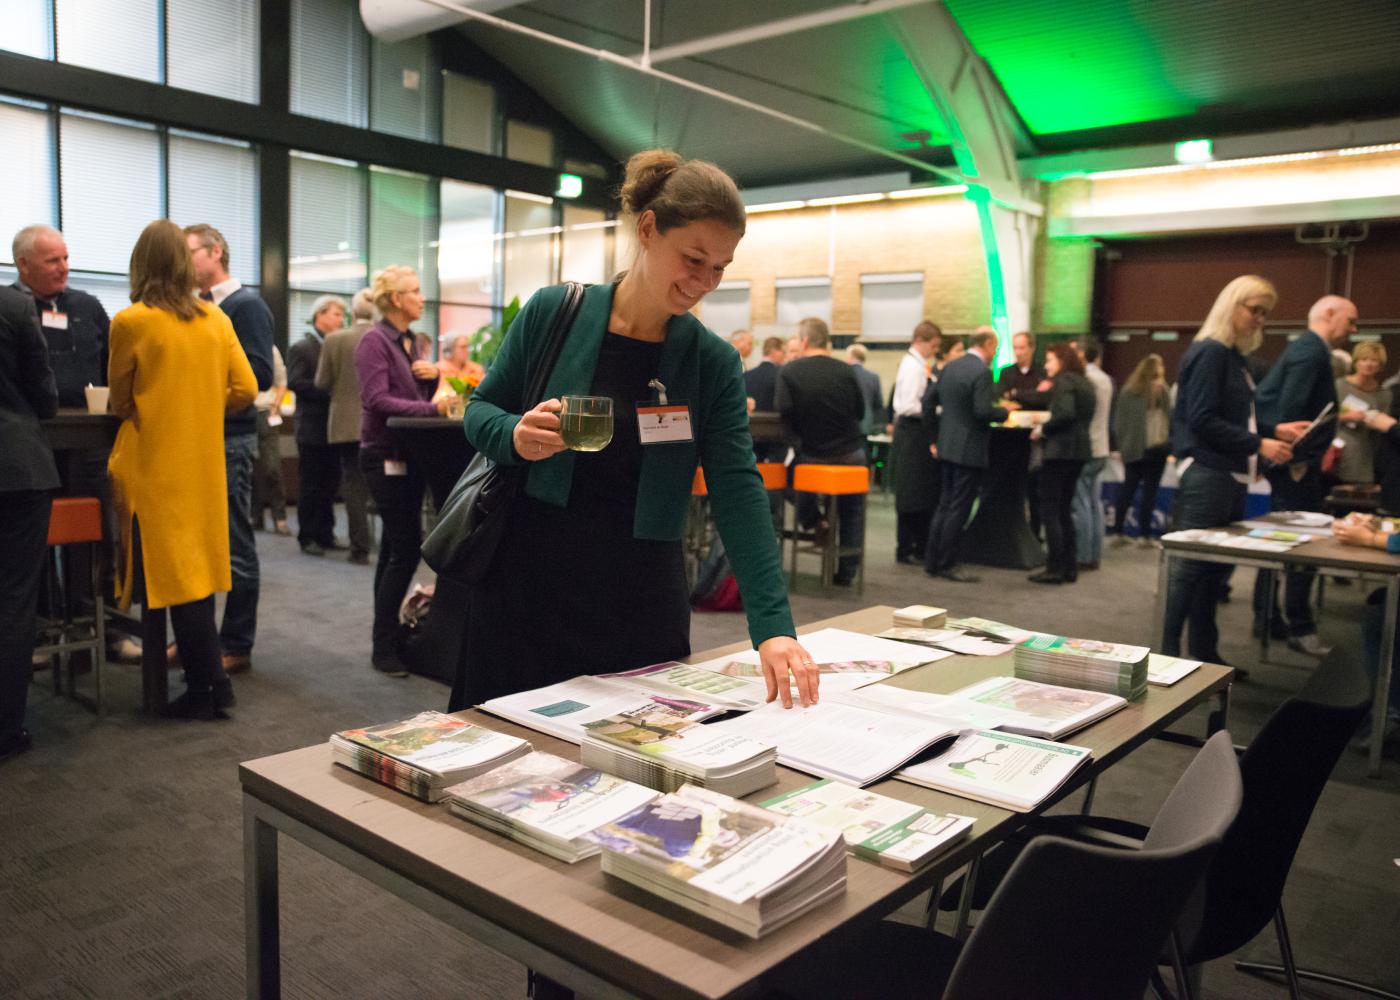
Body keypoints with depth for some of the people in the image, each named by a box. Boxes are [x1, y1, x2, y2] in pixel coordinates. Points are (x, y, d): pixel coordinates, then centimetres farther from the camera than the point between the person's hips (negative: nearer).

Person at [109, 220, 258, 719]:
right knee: (198, 566, 14)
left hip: (153, 467, -4)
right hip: (203, 464, 4)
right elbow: (245, 390, 1)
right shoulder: (216, 320, 1)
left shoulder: (130, 322, -9)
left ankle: (206, 686, 5)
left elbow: (120, 402, 1)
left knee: (172, 571, 2)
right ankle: (208, 679, 18)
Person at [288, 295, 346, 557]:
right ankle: (308, 537, 8)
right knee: (310, 486, 1)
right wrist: (328, 391, -20)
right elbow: (294, 382, -15)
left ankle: (325, 534, 17)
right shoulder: (301, 348, -5)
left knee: (330, 484, 9)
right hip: (313, 426, -6)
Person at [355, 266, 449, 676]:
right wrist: (431, 408, -30)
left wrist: (434, 374, 0)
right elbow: (377, 400, -22)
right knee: (406, 549, -10)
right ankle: (383, 647, -1)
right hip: (385, 455, -9)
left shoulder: (411, 341, 14)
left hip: (408, 454, 9)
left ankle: (388, 634, 23)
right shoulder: (375, 341, -12)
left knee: (395, 548, 13)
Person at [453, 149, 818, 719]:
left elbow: (738, 493, -11)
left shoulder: (713, 363, -3)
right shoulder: (554, 312, -5)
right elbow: (480, 410, 5)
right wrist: (516, 437, -19)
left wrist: (773, 626, -21)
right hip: (526, 584, 0)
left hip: (642, 606, 1)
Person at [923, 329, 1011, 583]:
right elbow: (983, 411, -23)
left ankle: (932, 561, 17)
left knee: (944, 505, 14)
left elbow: (929, 400, 10)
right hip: (970, 450, -8)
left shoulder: (949, 367, 9)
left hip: (947, 447, 8)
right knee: (958, 510, -2)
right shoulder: (982, 371, -15)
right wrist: (1005, 411, -5)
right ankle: (946, 564, 3)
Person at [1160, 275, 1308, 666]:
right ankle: (1167, 653, 0)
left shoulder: (1232, 356, 16)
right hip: (1206, 475, -10)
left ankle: (1204, 652, 21)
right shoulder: (1210, 352, -12)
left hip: (1230, 476, 10)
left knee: (1215, 565, 13)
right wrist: (1259, 445, -17)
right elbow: (1204, 421, -19)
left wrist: (1274, 430, 8)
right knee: (1189, 566, -6)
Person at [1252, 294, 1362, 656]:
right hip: (1296, 464, -11)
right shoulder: (1311, 351, -15)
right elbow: (1289, 408, -24)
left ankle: (1267, 618, 23)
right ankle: (1299, 628, 2)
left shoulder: (1307, 349, 16)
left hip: (1293, 463, 11)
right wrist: (1296, 458, -21)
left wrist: (1338, 416, 23)